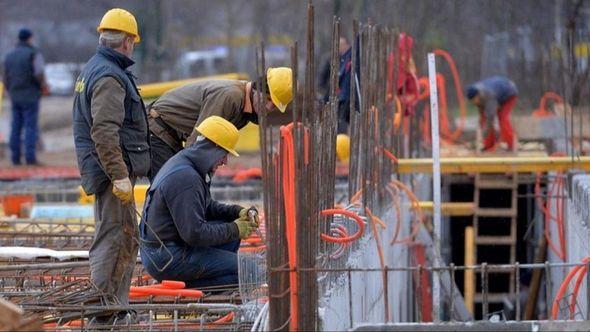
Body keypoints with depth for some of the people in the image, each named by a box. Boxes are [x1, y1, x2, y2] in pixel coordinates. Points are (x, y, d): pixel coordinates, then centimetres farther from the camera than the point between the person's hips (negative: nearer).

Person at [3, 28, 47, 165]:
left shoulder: (10, 56, 11)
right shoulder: (34, 54, -8)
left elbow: (6, 78, 12)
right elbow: (38, 73, -21)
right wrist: (43, 85, -3)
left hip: (15, 97, 6)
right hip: (30, 96, -6)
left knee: (16, 128, 8)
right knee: (31, 127, -5)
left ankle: (15, 158, 6)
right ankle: (30, 158, -11)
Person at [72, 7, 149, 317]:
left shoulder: (91, 69, 17)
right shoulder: (110, 77, -16)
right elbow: (104, 132, -26)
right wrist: (120, 175, -26)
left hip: (104, 170, 11)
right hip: (114, 167, -11)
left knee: (126, 239, 16)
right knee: (115, 237, -10)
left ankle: (117, 303, 21)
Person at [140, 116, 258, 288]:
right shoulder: (184, 177, -22)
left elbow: (208, 206, 24)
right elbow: (195, 233, -24)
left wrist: (237, 212, 7)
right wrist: (234, 230, -11)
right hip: (167, 259, -10)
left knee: (230, 228, 16)